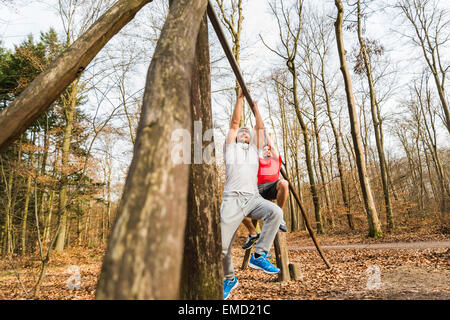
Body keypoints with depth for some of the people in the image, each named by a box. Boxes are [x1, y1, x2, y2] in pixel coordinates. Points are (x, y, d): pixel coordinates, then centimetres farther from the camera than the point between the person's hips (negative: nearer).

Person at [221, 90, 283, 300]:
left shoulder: (254, 150, 27)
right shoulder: (231, 147, 20)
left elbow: (260, 127, 23)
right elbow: (234, 123, 13)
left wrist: (255, 105, 28)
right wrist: (240, 98, 16)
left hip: (253, 198, 3)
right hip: (233, 198, -2)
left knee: (276, 212, -29)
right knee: (222, 245, -10)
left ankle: (259, 256, -16)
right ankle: (229, 279, 17)